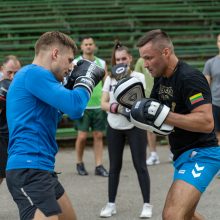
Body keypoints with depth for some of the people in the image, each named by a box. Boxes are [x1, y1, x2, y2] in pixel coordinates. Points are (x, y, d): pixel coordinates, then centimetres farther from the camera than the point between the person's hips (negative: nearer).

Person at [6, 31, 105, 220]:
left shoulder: (34, 76, 20)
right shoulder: (34, 74, -12)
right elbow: (75, 108, -20)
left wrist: (71, 85, 18)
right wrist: (86, 79, -3)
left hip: (40, 169, 11)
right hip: (29, 170, -11)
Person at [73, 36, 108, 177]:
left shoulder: (102, 63, 10)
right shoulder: (75, 63, 0)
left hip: (99, 105, 3)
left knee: (99, 136, 3)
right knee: (82, 136, -3)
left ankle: (99, 166, 7)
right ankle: (80, 164, 16)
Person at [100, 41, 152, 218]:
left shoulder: (138, 77, -6)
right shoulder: (110, 78, 5)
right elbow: (103, 103, 1)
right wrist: (112, 107, -19)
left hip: (135, 126, -3)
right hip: (114, 128, 3)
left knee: (140, 166, -3)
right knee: (114, 166, 8)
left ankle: (147, 205, 3)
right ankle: (111, 204, 15)